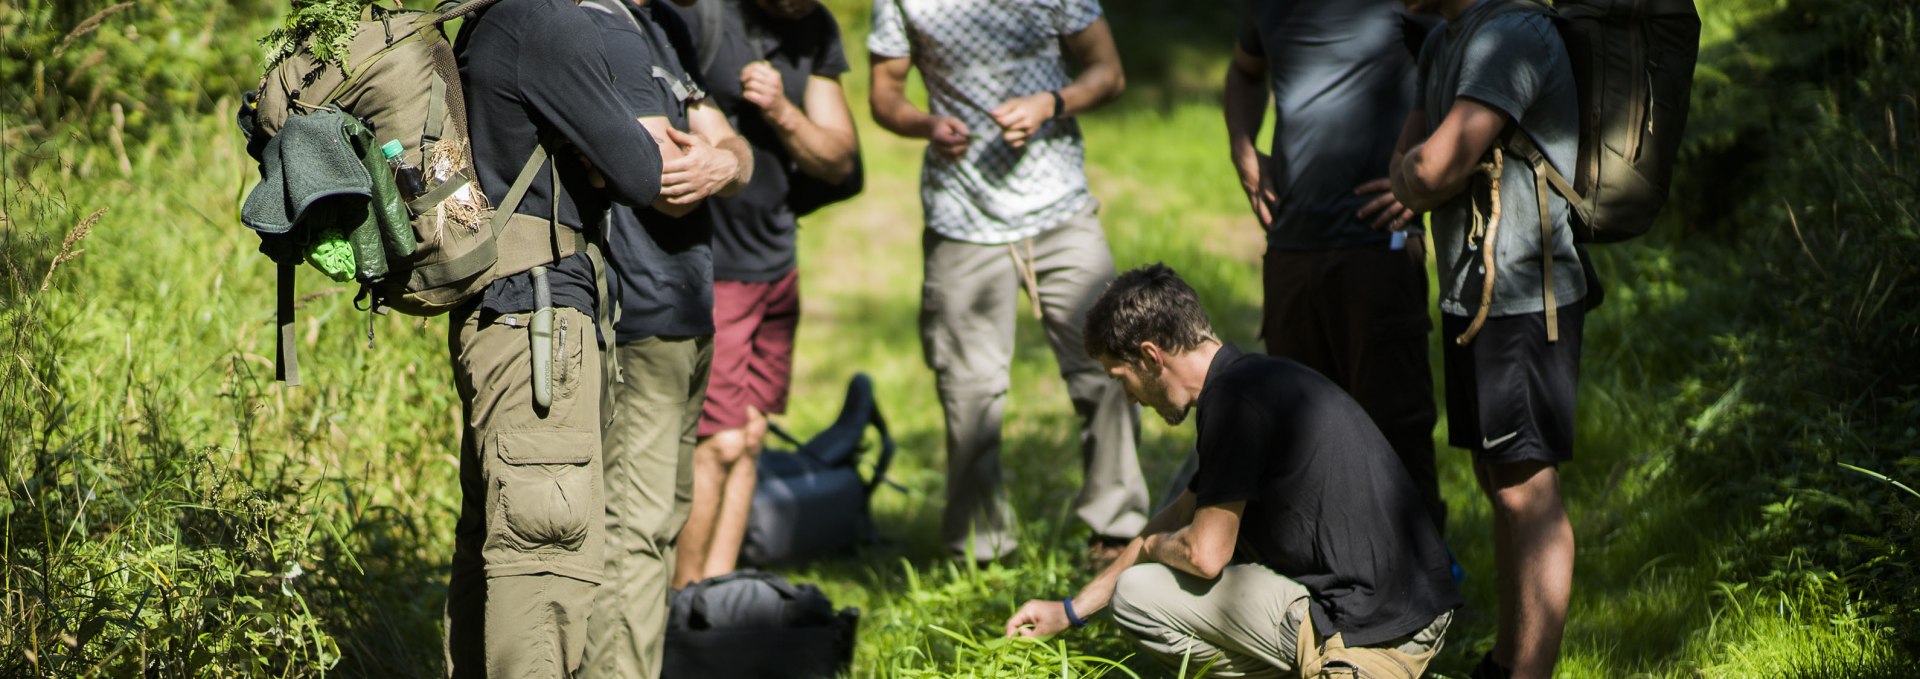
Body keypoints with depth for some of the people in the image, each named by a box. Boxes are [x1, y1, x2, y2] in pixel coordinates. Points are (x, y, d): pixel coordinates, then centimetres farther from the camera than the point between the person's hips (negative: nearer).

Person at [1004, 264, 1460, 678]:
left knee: (1138, 594, -1)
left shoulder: (1234, 400, -14)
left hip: (1368, 639, -10)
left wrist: (1153, 547, 10)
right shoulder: (1262, 379, 17)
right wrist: (1071, 610, 33)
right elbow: (1184, 514, 27)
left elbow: (1204, 554, -15)